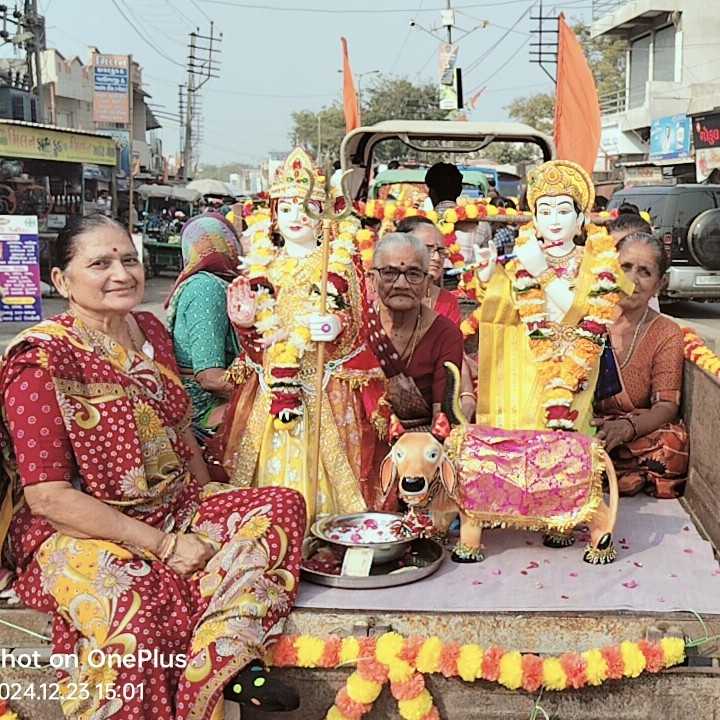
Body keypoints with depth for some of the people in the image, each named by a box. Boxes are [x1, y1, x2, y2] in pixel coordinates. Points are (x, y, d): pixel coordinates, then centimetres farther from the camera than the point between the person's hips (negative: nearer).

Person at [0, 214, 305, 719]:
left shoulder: (151, 331, 7)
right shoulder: (41, 361, -15)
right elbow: (47, 496, -19)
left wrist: (212, 508, 3)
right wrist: (162, 544, -20)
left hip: (175, 507, 8)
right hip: (74, 532, -8)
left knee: (282, 507, -9)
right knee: (138, 605, -38)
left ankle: (230, 661, -20)